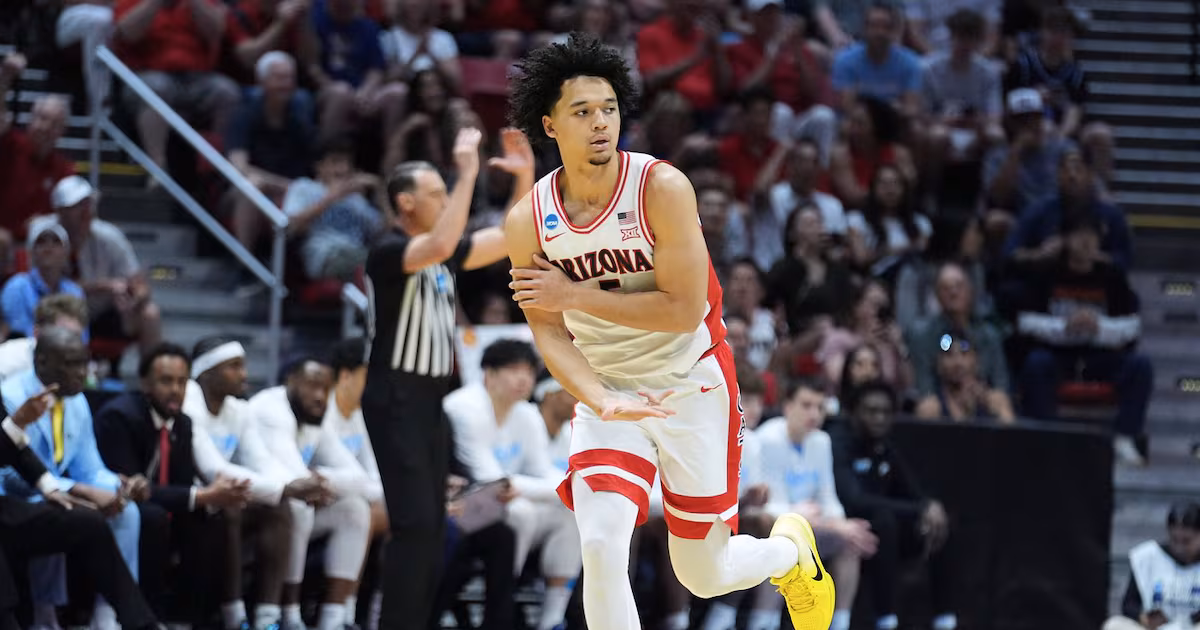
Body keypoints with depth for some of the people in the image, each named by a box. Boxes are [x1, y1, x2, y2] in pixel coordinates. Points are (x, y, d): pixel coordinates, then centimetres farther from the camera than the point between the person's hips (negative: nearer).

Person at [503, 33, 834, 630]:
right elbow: (549, 332, -8)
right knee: (600, 544, -23)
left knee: (705, 575, 10)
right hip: (606, 392, 2)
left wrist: (578, 295, -23)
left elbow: (684, 309, -21)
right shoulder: (528, 221, -10)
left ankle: (790, 548, 45)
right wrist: (601, 402, -26)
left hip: (692, 389, -2)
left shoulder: (661, 187, -20)